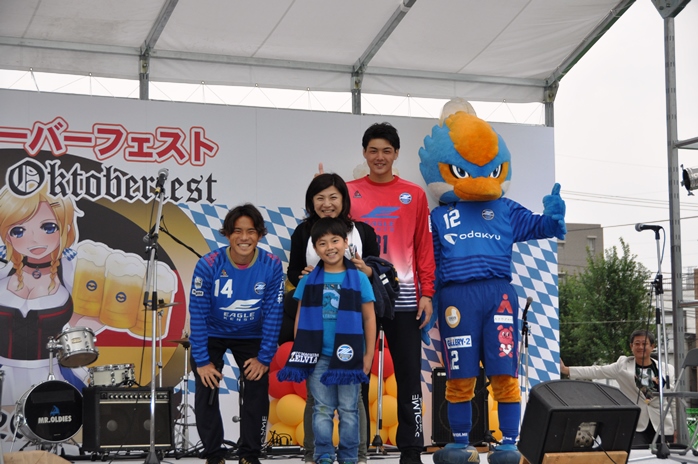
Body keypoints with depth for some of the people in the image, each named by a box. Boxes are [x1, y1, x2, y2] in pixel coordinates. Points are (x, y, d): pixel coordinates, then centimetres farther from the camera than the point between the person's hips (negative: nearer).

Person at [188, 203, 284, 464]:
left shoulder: (272, 266, -21)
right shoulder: (209, 265, -25)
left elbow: (273, 314, -14)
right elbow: (198, 314, -20)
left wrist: (264, 358, -15)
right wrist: (202, 361, -19)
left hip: (251, 337, 1)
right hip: (213, 335, -1)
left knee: (257, 393, -5)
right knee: (206, 394, -7)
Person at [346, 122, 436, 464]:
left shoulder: (414, 195, 8)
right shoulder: (349, 193, 7)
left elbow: (424, 247, 6)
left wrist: (426, 293, 0)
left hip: (403, 298, 0)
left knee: (409, 376, 1)